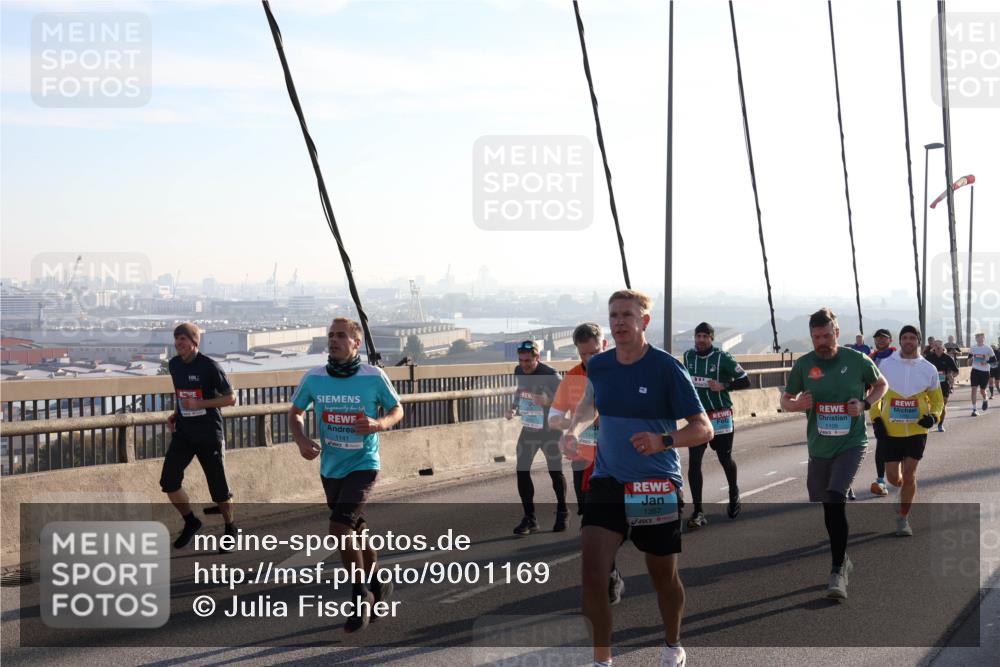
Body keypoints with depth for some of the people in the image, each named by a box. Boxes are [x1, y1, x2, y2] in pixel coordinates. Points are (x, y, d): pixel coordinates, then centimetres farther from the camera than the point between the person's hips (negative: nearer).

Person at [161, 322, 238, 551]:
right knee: (168, 482, -7)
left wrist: (200, 404, -20)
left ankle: (230, 528, 28)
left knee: (219, 488, 3)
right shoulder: (174, 365, 5)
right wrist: (175, 414, 5)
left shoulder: (209, 367, -14)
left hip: (209, 435, -5)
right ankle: (191, 522, 16)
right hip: (183, 433, 5)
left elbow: (230, 398, -11)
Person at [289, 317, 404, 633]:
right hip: (330, 468, 5)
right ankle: (378, 585, 38)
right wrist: (301, 440, -8)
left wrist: (378, 424, -19)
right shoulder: (313, 378, -3)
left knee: (339, 527, -20)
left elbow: (397, 409, 2)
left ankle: (360, 595, -1)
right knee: (354, 531, 16)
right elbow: (295, 412, 11)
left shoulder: (374, 377, -11)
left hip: (362, 465, -5)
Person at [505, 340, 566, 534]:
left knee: (555, 472, 7)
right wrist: (513, 408, 3)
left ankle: (562, 512, 31)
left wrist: (548, 401, -36)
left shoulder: (550, 375, -20)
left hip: (549, 431, -5)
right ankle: (529, 519, 2)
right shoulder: (519, 371, -1)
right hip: (528, 429, 5)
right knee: (522, 471, -5)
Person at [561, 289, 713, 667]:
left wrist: (663, 440, -29)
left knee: (663, 576, 13)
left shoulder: (666, 368, -13)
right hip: (607, 482, 3)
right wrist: (575, 429, 5)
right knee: (592, 571, -13)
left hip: (658, 486, -3)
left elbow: (703, 429, -13)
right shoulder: (598, 365, 1)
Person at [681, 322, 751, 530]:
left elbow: (745, 380, -8)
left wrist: (723, 386, -21)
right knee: (693, 463, -8)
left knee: (725, 459, 13)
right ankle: (698, 512, -4)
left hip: (720, 416, -3)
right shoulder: (688, 356, 3)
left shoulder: (723, 358, -11)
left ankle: (733, 492, 45)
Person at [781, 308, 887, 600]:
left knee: (835, 498, -22)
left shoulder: (857, 360, -6)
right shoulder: (803, 364, -1)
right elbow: (785, 400, 9)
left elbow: (881, 384, 11)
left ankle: (838, 572, -17)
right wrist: (796, 404, -15)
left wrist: (865, 404, -9)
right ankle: (843, 558, 38)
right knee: (826, 506, 13)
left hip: (851, 444, -4)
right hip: (819, 447, 4)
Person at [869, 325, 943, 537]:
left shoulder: (928, 369, 1)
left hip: (917, 431, 0)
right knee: (893, 477, 4)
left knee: (909, 475, -5)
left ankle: (903, 519, 9)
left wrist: (933, 416, -8)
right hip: (891, 431, 0)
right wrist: (876, 418, -4)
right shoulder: (886, 365, -1)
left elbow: (937, 400, 11)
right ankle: (900, 487, 42)